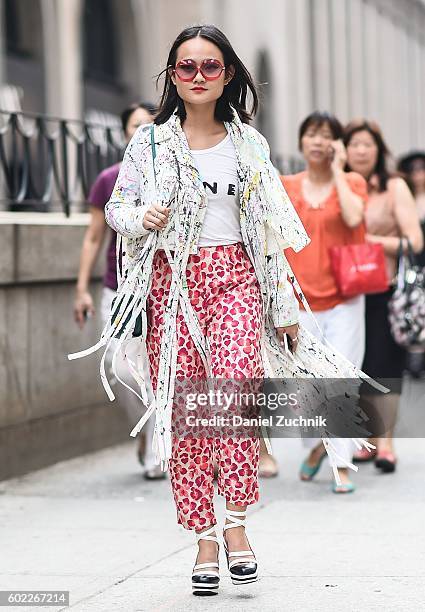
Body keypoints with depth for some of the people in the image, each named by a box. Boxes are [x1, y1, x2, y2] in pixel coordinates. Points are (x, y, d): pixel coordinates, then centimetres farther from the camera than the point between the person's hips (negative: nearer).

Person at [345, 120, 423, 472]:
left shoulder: (395, 188, -1)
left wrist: (371, 240, -11)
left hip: (386, 291, -3)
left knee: (384, 363, -5)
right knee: (358, 367, 5)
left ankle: (386, 442, -1)